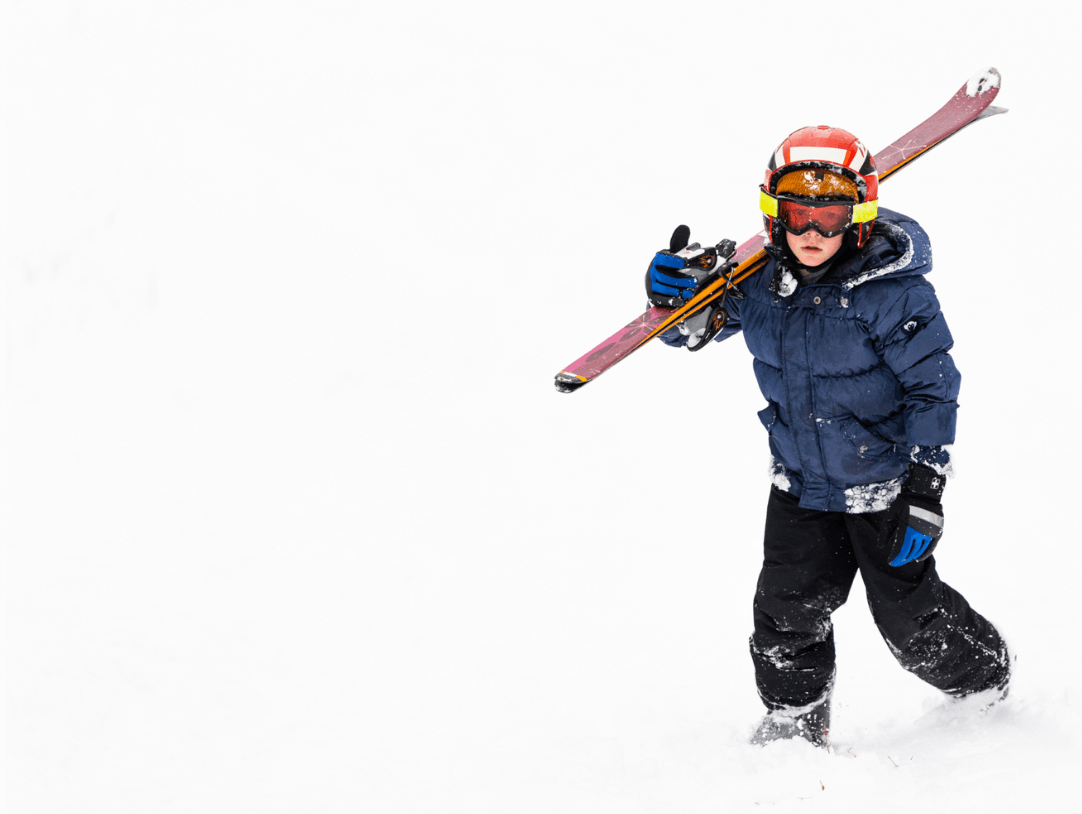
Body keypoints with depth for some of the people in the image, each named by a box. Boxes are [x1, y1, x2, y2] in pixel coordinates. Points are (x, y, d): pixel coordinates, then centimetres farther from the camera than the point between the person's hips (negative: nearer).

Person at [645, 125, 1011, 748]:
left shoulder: (892, 292, -22)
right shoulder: (759, 280, -8)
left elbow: (932, 387, -16)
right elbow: (694, 329, 7)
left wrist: (925, 492, -18)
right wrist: (673, 297, -19)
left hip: (884, 481, -4)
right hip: (801, 483, 4)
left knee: (910, 619, 5)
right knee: (787, 609, 0)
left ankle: (985, 676, 34)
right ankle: (795, 721, 22)